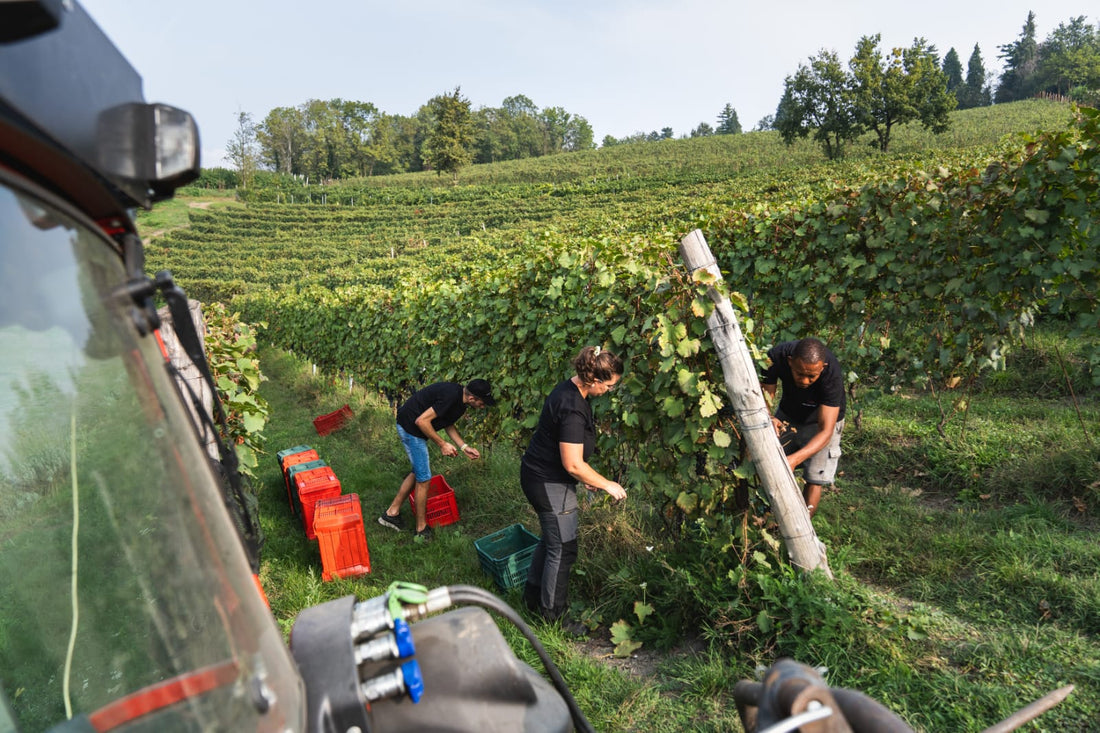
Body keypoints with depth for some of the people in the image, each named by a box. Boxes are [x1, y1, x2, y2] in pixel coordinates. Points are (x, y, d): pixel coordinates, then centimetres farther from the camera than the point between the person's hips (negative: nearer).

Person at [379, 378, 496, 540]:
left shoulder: (459, 398, 2)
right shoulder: (451, 396, -29)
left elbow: (448, 424, 13)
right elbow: (421, 421, -27)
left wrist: (464, 447, 4)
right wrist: (442, 444, -18)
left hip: (413, 427, 10)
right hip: (410, 427, -10)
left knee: (419, 471, 20)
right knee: (424, 478, -2)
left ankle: (391, 513, 29)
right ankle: (421, 529, 13)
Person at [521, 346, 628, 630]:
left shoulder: (569, 390, 3)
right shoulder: (573, 408, -28)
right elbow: (573, 464, -26)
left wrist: (586, 478, 15)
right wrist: (606, 484, -12)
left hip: (538, 476, 10)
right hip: (550, 485, -10)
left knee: (550, 540, 24)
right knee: (562, 550, 5)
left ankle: (533, 596, 40)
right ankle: (554, 615, 22)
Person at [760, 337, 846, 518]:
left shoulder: (831, 373, -38)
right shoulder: (776, 357, -32)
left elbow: (825, 431, -38)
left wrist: (795, 459, -52)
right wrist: (768, 419, -44)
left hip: (823, 418, -3)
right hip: (787, 414, 3)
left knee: (814, 480, -8)